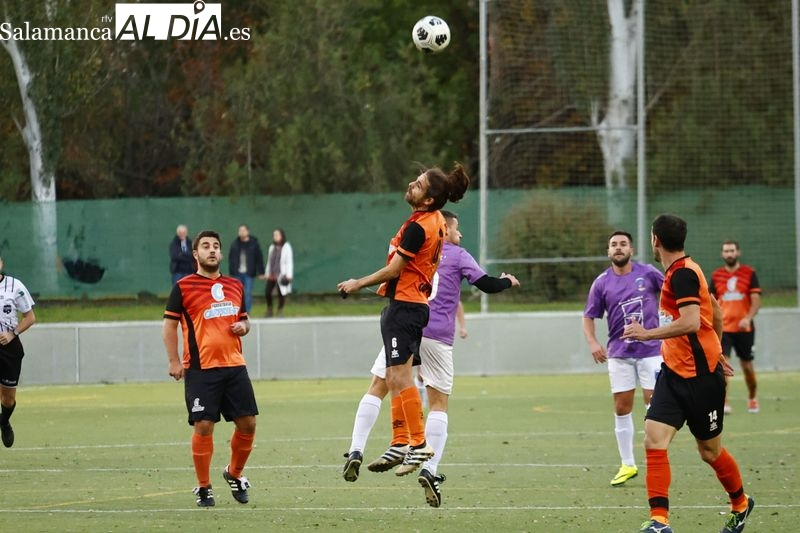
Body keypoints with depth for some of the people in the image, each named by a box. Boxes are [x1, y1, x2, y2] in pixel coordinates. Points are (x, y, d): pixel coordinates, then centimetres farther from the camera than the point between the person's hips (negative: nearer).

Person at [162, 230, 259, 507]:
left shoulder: (235, 286, 14)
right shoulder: (183, 287, -1)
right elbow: (170, 325, 0)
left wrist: (243, 326, 1)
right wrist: (174, 361, -8)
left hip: (234, 365, 5)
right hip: (200, 369, -5)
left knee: (248, 423, 2)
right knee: (203, 427, -7)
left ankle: (234, 474, 26)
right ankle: (203, 487, 6)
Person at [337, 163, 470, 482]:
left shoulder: (417, 227, -20)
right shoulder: (437, 221, 8)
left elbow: (393, 270, -16)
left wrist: (358, 284, -4)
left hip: (403, 307, -10)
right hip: (417, 303, 10)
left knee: (400, 377, -10)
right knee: (394, 378, 13)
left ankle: (419, 444, -10)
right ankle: (400, 445, 17)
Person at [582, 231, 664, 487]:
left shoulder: (648, 273, -2)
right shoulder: (602, 283, 2)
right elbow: (589, 316, 7)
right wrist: (592, 342, -9)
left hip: (651, 348, -2)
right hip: (619, 353, 2)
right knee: (622, 408, 3)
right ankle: (627, 465, 13)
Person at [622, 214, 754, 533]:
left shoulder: (682, 274, -17)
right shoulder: (684, 271, 12)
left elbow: (691, 323, -29)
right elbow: (716, 312, 23)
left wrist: (648, 333, -22)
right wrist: (716, 351, 35)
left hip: (700, 375, -9)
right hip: (674, 372, 9)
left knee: (710, 451, 8)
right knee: (654, 440, -8)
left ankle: (740, 504, 33)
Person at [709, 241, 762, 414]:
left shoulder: (749, 273, -1)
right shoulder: (716, 275, 5)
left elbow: (756, 300, -6)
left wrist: (748, 318, -22)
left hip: (744, 328, 0)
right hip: (723, 328, 1)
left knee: (747, 366, 11)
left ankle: (752, 398, 34)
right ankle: (724, 404, -17)